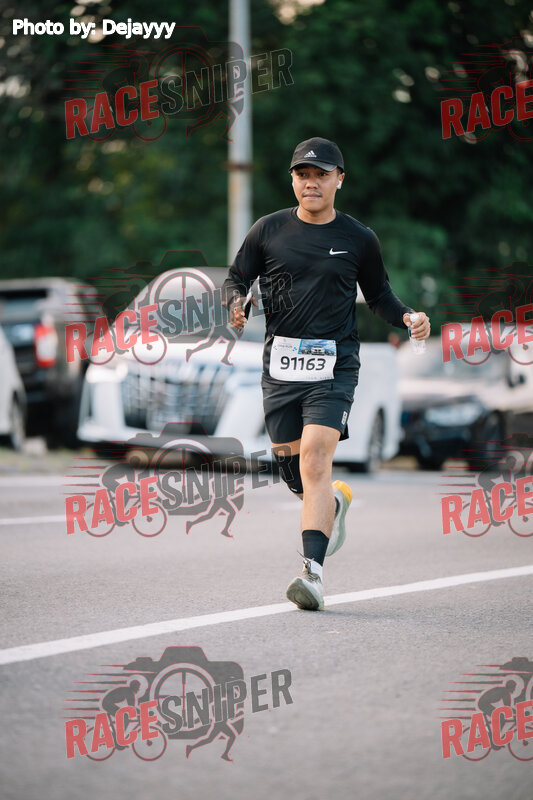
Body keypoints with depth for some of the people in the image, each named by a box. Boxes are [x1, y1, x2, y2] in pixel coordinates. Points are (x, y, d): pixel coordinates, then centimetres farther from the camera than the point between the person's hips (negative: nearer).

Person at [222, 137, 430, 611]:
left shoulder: (359, 239, 5)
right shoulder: (269, 230, 6)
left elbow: (378, 295, 16)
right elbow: (236, 278, 13)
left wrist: (408, 318, -3)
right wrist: (236, 303, -10)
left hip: (334, 365, -3)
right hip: (280, 362, 3)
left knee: (315, 459, -19)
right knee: (290, 462, 9)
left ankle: (313, 571, -24)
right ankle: (335, 501, 45)